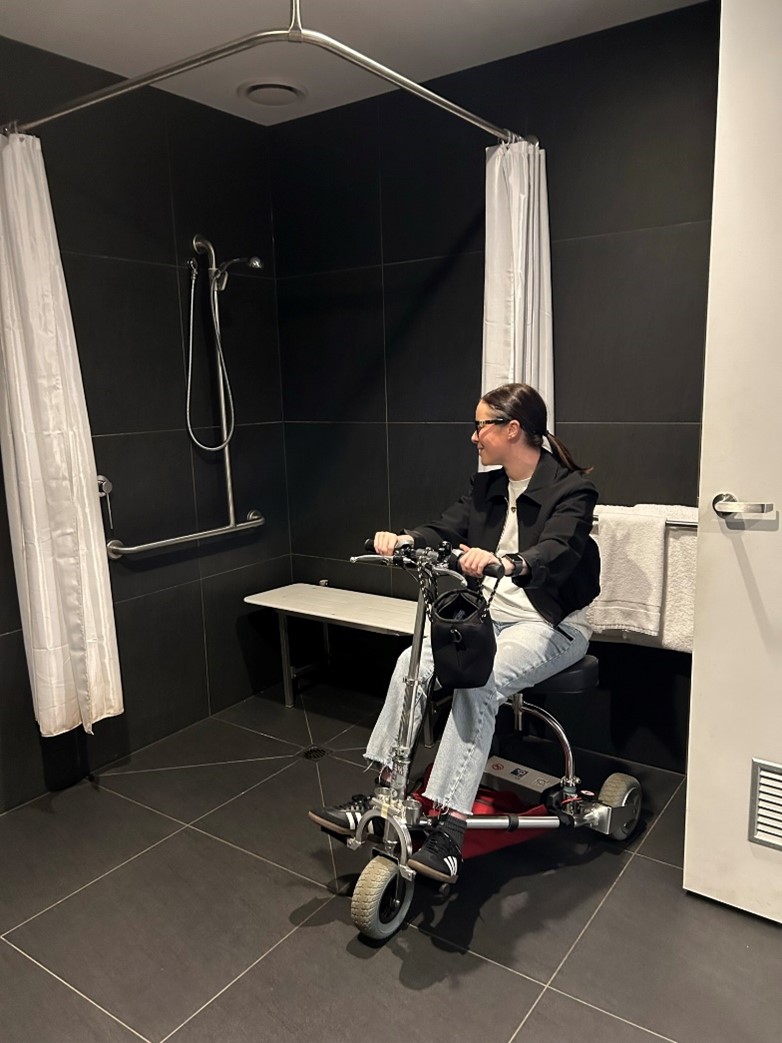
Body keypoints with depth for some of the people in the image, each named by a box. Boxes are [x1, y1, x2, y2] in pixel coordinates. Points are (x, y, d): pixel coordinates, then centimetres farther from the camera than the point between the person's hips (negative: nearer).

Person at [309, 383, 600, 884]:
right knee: (412, 663, -18)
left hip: (551, 625, -6)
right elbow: (445, 530, -1)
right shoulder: (487, 487, 11)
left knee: (477, 685, -32)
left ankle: (450, 831, -27)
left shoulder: (570, 487, -10)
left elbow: (557, 551, -28)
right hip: (489, 613, 6)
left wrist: (505, 562, -48)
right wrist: (404, 539, -23)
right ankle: (380, 795, -10)